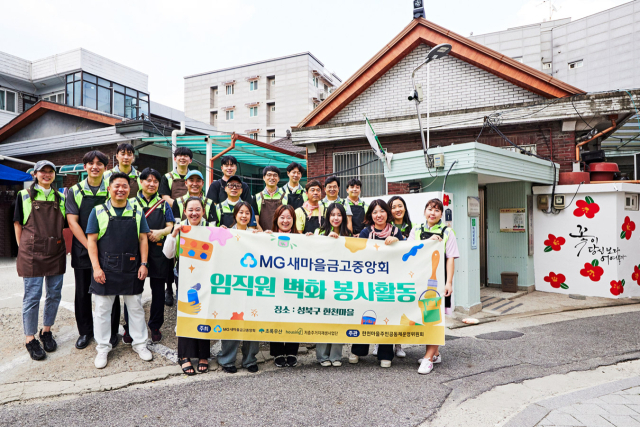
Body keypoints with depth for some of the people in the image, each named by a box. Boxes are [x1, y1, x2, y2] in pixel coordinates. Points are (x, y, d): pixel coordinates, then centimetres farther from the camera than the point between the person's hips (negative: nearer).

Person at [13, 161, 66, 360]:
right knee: (32, 296, 0)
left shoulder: (60, 198, 12)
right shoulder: (24, 195, 5)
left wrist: (62, 244, 7)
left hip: (56, 253, 3)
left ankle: (46, 331, 25)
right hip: (32, 254, -3)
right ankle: (30, 338, 13)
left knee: (54, 294, 8)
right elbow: (18, 224, 5)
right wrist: (22, 248, 0)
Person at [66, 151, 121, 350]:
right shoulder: (75, 191, 4)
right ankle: (85, 331, 27)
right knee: (83, 293, 10)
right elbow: (72, 222, -3)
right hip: (83, 250, 1)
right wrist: (90, 246, -13)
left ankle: (111, 331, 20)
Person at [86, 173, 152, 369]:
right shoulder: (98, 211, 0)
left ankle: (139, 344, 25)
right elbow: (92, 241, -2)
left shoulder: (137, 211, 6)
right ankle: (103, 348, 24)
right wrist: (96, 267, -9)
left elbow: (143, 239, 6)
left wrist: (144, 264, -2)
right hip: (106, 269, -1)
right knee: (102, 310, 8)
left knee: (136, 308, 11)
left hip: (132, 270, 2)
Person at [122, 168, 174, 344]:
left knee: (158, 290, 6)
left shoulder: (163, 204, 12)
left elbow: (170, 226, 7)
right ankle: (129, 328, 16)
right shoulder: (131, 202, 9)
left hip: (158, 252, 1)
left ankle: (155, 327, 20)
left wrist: (160, 232, -15)